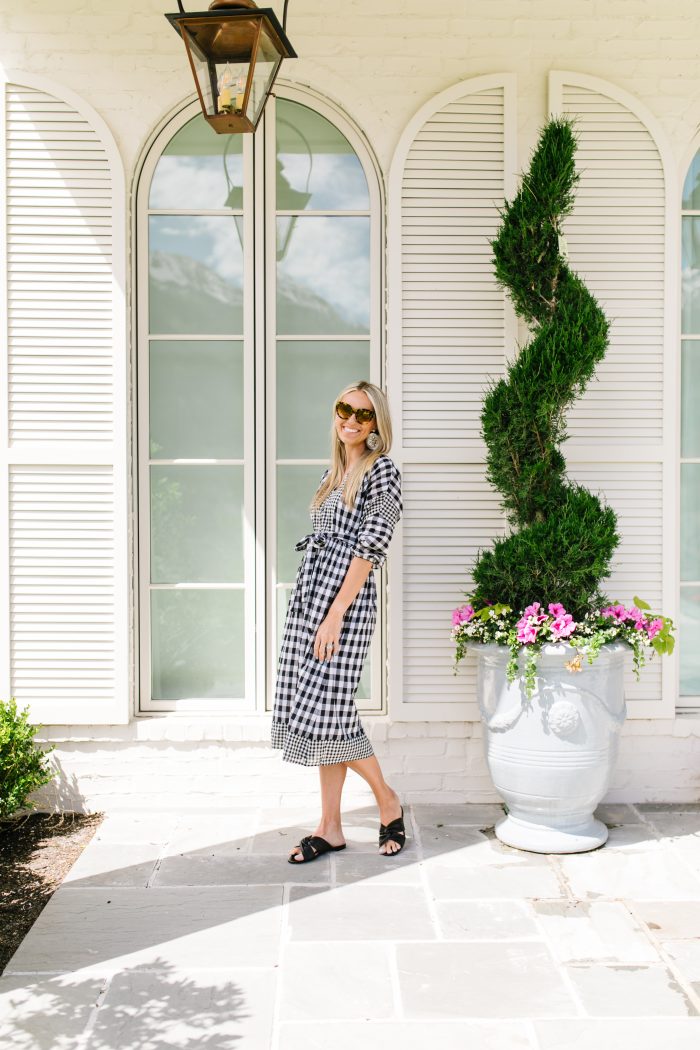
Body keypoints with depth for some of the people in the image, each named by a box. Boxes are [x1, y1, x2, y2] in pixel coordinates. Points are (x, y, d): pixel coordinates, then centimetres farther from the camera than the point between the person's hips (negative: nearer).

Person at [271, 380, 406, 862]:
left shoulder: (382, 471, -7)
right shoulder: (333, 472, 17)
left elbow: (370, 550, -14)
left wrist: (335, 616, -18)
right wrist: (315, 609, 16)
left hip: (346, 597, -8)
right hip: (309, 593, 8)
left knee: (328, 708, -9)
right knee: (313, 709, 7)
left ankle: (388, 801, 13)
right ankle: (330, 827, 14)